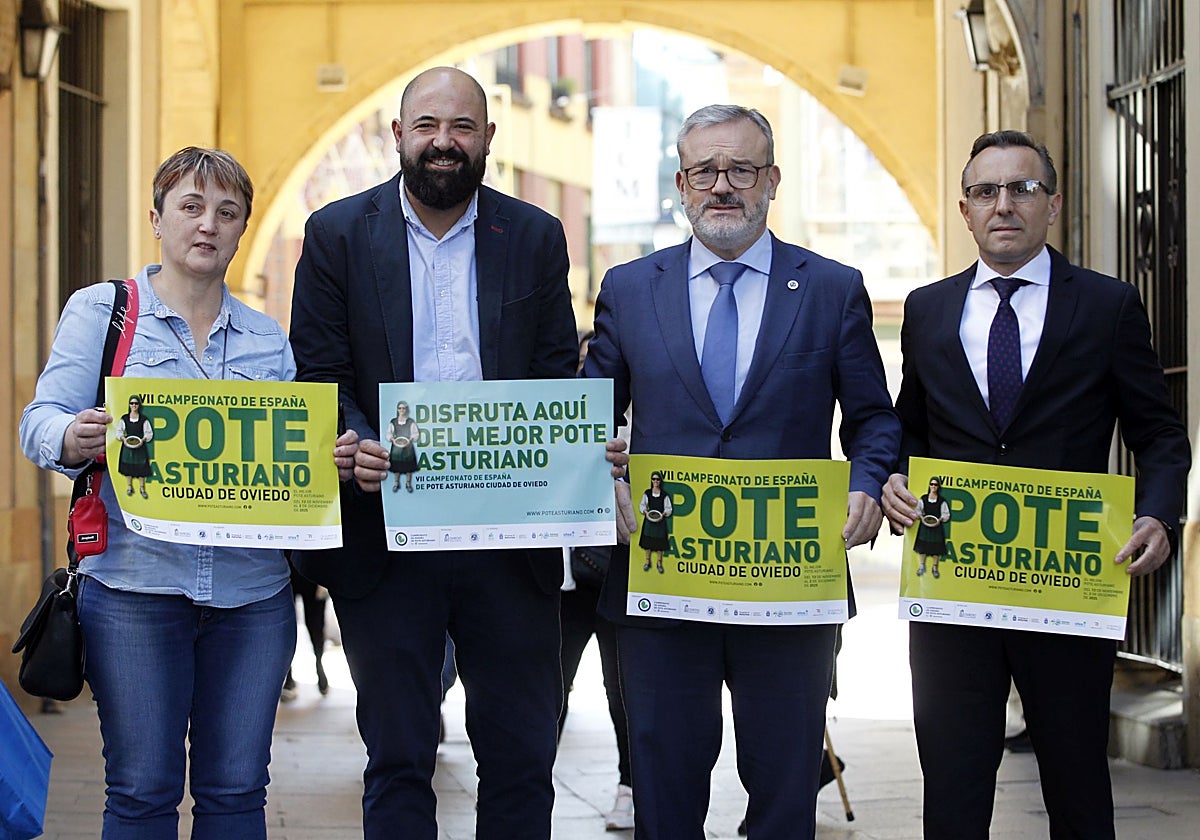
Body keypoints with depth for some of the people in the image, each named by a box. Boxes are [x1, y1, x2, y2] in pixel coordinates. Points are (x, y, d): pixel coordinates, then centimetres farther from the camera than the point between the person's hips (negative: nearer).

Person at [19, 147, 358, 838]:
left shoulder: (269, 339, 15)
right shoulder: (100, 310, 7)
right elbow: (44, 421, -1)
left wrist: (333, 462, -7)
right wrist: (74, 440, -24)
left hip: (252, 594, 3)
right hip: (136, 583, -3)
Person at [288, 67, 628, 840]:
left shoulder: (536, 238, 6)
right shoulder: (338, 234, 2)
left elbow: (559, 379, 5)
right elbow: (320, 377, -2)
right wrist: (355, 449, -22)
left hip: (509, 538, 1)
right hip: (385, 537, -1)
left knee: (522, 760, 8)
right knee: (397, 761, 9)